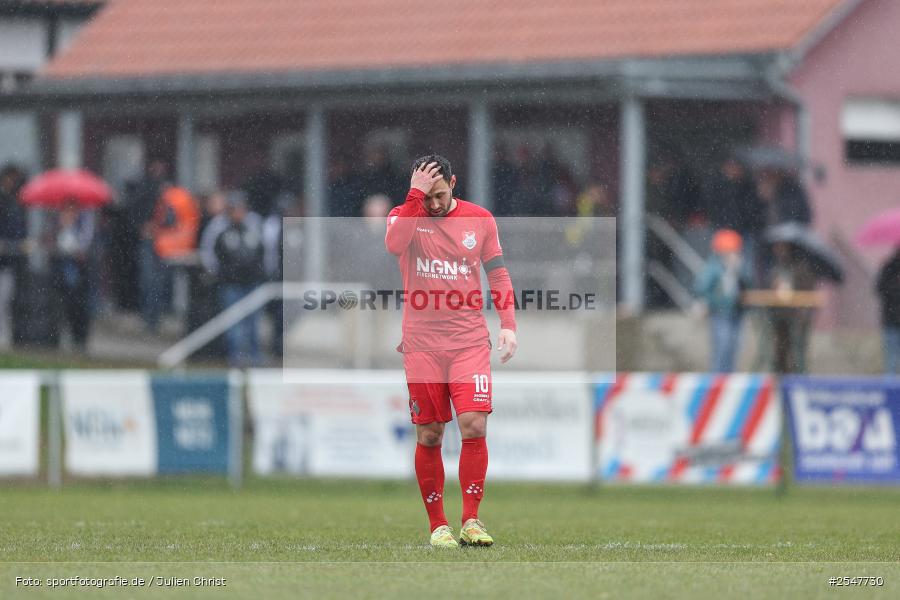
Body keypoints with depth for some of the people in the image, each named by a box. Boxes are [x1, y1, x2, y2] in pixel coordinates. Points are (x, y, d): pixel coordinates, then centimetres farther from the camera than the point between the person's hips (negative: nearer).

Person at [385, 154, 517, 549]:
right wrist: (416, 195, -24)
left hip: (469, 342, 0)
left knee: (474, 427, -13)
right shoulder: (405, 216, 1)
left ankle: (471, 521, -6)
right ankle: (437, 525, 11)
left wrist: (508, 324, 1)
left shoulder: (480, 220, 6)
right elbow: (394, 243, -23)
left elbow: (498, 275, 12)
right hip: (422, 345, 0)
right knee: (429, 437, 2)